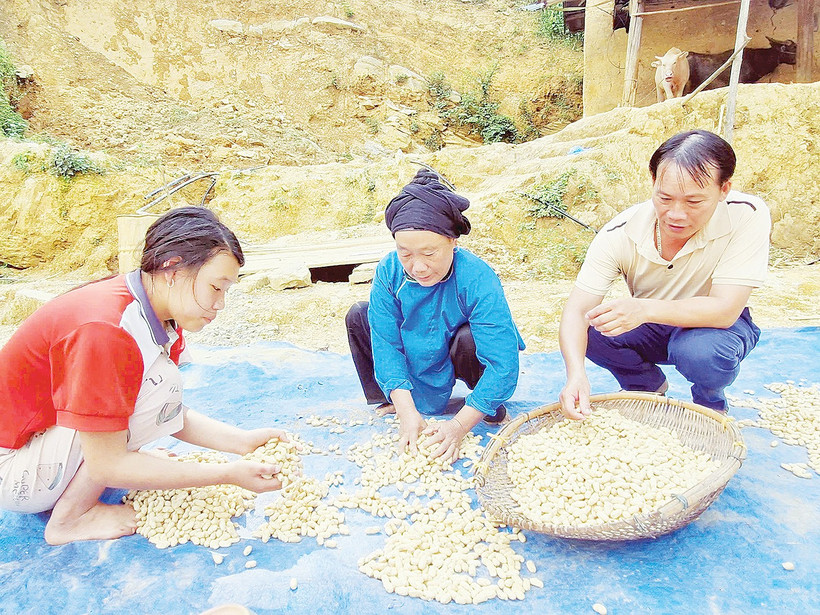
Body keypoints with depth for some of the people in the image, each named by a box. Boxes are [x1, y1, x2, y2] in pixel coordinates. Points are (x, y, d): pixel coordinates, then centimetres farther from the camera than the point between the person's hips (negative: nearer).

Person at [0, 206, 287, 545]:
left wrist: (244, 441, -13)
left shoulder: (157, 312, -5)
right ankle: (69, 519, -9)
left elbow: (173, 415, 1)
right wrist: (228, 474, -28)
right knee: (160, 384, -25)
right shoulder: (104, 331, -33)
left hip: (45, 424, 9)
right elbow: (107, 465, -28)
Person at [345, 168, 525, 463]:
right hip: (418, 357, 4)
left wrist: (459, 425, -39)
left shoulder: (477, 279, -35)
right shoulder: (389, 271, -24)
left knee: (467, 339, -37)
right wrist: (407, 412, -32)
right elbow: (386, 346, -22)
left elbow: (504, 365, -37)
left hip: (459, 359, -4)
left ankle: (490, 406, -5)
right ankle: (388, 402, 7)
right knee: (358, 316, -9)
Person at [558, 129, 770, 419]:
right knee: (586, 331, -26)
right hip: (651, 326, 2)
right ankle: (649, 384, 6)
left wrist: (645, 309, -49)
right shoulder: (620, 233, -24)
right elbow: (576, 310, -28)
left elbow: (725, 310, -32)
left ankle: (710, 403, 3)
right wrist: (576, 373, -47)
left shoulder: (747, 216, -27)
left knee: (700, 350, -36)